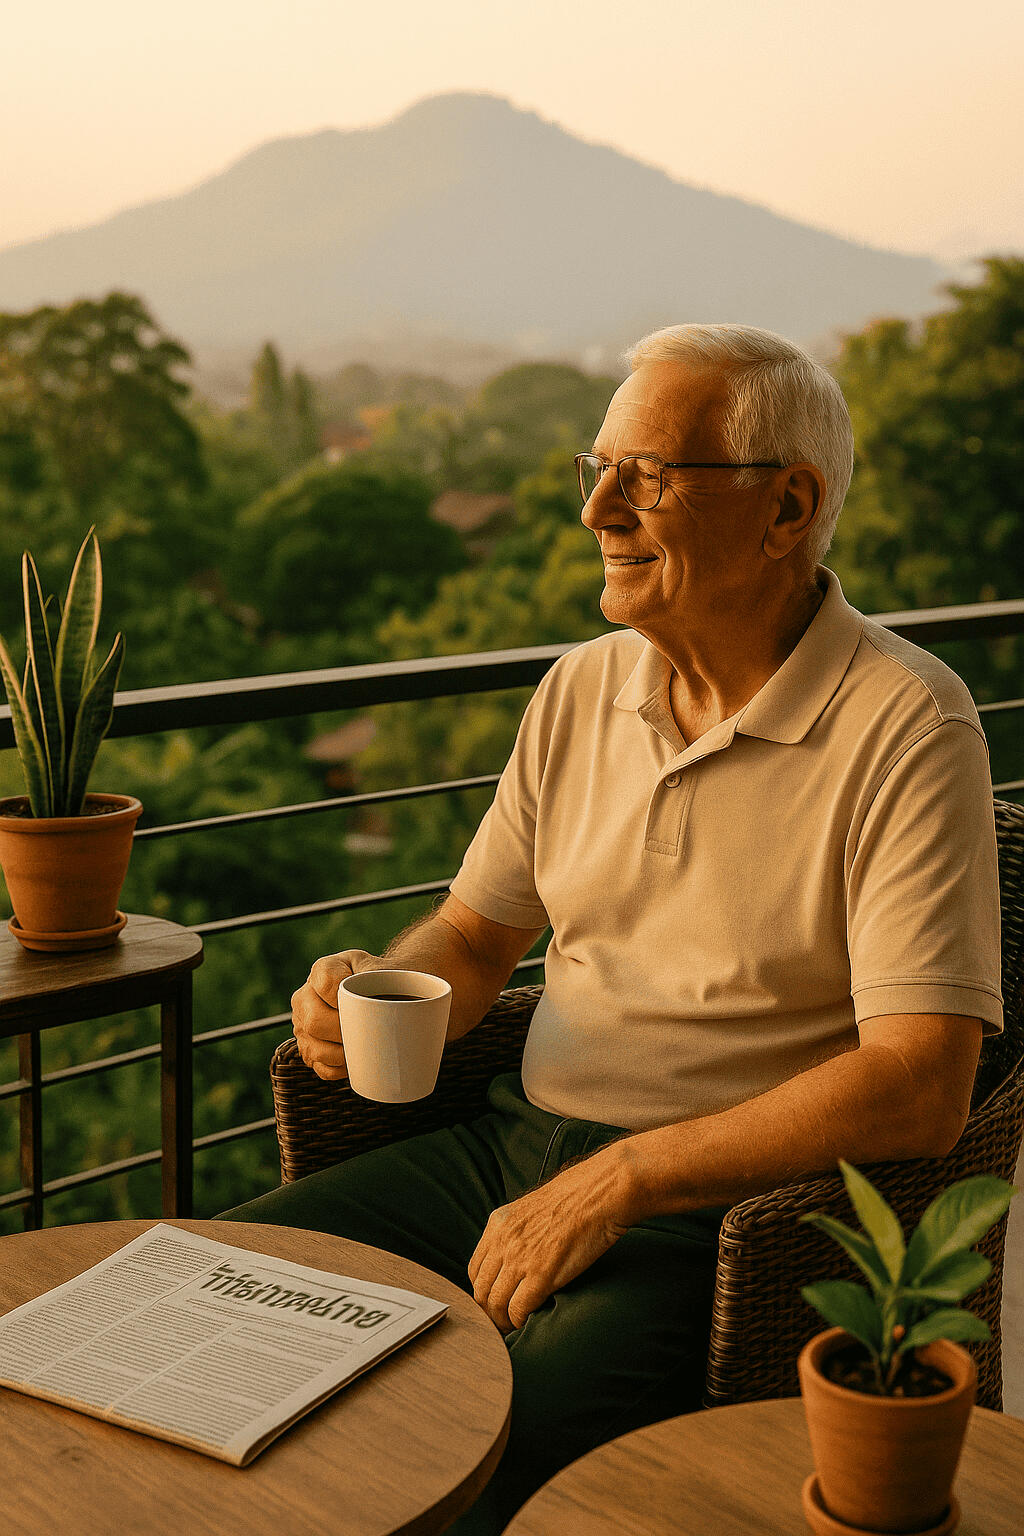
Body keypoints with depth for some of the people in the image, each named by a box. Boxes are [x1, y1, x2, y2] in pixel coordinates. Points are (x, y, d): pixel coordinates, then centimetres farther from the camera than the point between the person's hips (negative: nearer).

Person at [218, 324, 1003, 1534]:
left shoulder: (906, 725, -12)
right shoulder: (582, 688, 8)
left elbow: (920, 1088, -20)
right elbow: (474, 933, 18)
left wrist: (621, 1181, -22)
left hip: (728, 1207, -6)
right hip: (518, 1142, 6)